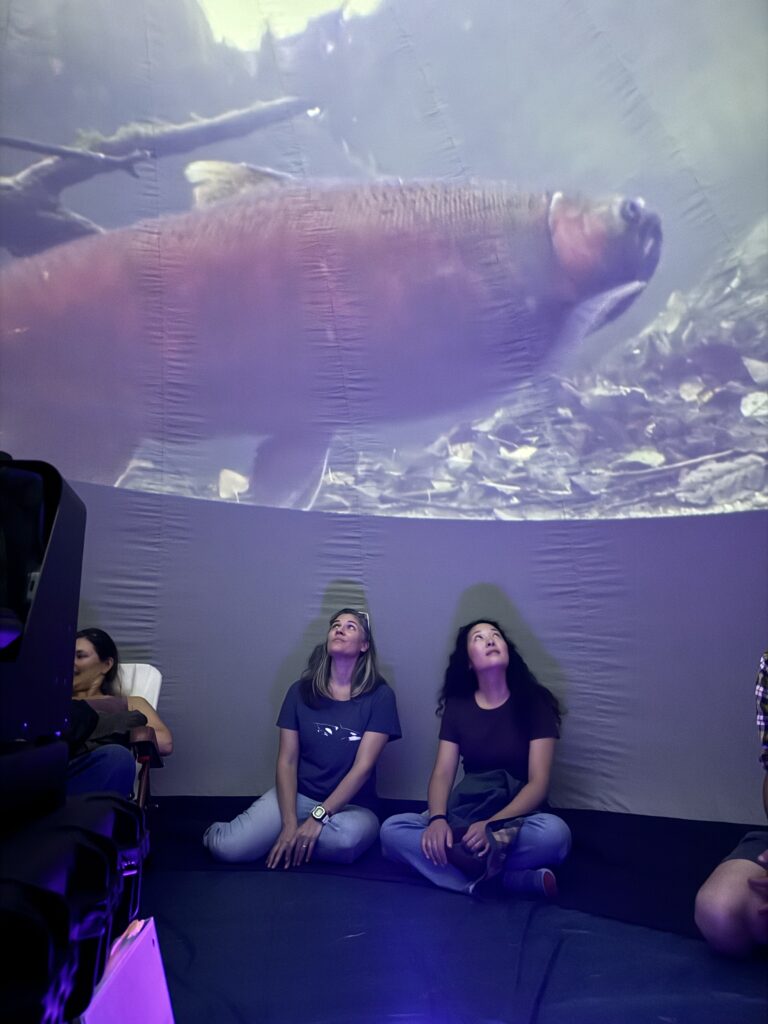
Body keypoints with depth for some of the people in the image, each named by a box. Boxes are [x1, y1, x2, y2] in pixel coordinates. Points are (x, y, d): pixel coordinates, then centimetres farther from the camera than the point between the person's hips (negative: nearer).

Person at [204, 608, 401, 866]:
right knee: (228, 848, -23)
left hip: (351, 805, -1)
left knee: (346, 839, -37)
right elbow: (287, 762, -2)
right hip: (297, 794, 1)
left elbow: (363, 767, -13)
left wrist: (318, 817, -21)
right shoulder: (301, 691, 1)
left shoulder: (379, 696, -7)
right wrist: (289, 823, -15)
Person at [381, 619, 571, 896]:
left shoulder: (534, 701, -6)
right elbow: (442, 773, -1)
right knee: (392, 829, -23)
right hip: (466, 813, 3)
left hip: (518, 816, -3)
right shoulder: (457, 705, 4)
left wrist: (492, 825, -28)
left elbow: (538, 783, -13)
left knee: (554, 832, -37)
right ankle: (518, 880, -26)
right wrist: (437, 819, -23)